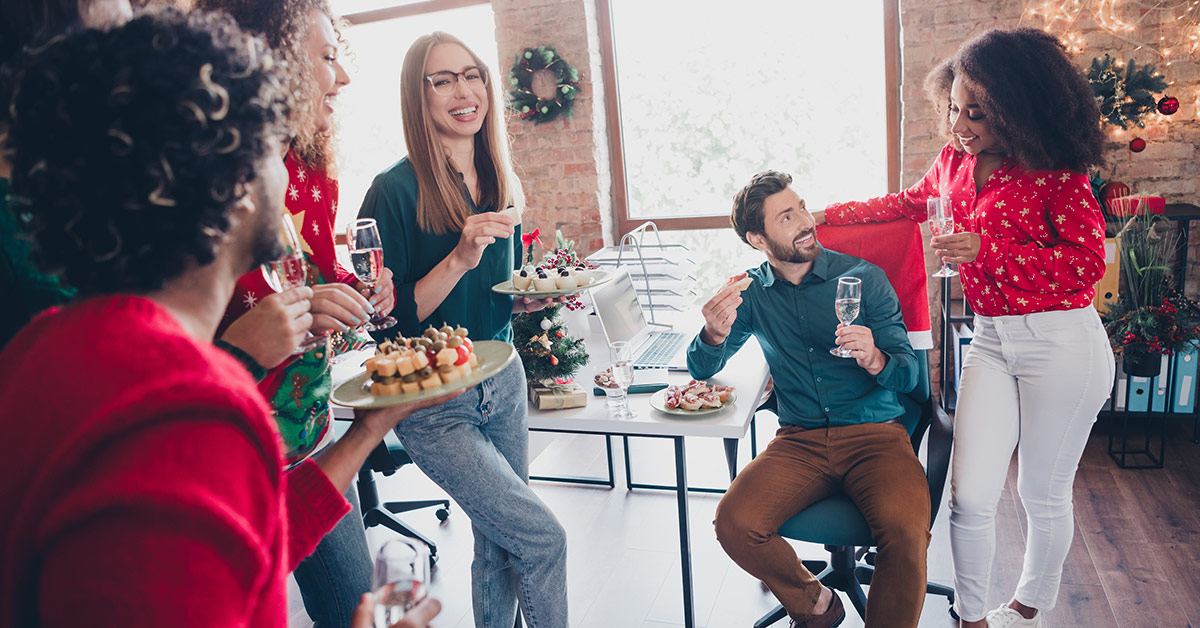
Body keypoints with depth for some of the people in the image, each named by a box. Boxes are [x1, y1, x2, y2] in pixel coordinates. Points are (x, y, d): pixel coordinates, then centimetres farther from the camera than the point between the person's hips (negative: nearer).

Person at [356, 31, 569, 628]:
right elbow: (390, 319, -16)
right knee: (542, 538, -6)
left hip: (503, 381, 6)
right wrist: (459, 258, -26)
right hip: (433, 405, -6)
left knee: (500, 544, 15)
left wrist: (537, 297, -3)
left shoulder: (501, 186, 6)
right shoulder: (397, 190, -14)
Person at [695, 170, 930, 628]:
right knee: (734, 522, -22)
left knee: (906, 530, -31)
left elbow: (908, 372, 1)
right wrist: (714, 334, -16)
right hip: (799, 441, 2)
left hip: (875, 434, -2)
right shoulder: (753, 293, 7)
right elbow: (702, 369, 7)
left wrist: (874, 360, -24)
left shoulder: (863, 278, 1)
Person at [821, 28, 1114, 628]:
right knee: (970, 494, -1)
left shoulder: (1055, 171, -10)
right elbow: (908, 203, 24)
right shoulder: (955, 161, 6)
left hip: (1062, 344, -4)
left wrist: (985, 249, -23)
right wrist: (828, 214, 21)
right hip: (991, 339, 5)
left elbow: (1086, 262, -13)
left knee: (1043, 495, 10)